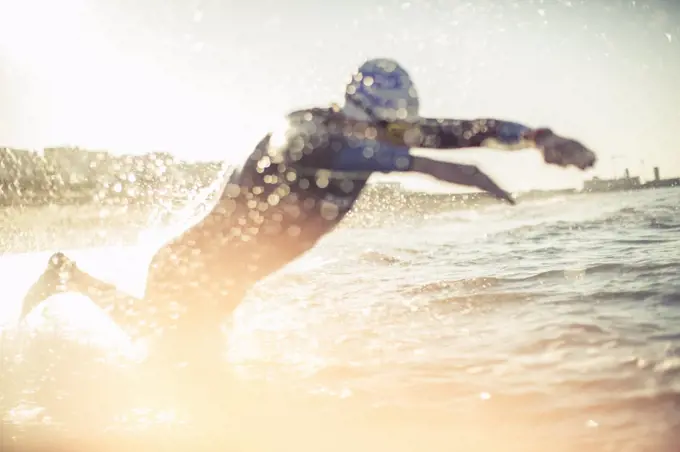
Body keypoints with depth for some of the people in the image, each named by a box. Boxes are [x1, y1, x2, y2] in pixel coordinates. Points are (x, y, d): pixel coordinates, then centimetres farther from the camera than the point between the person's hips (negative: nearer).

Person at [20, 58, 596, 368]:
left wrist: (539, 137, -25)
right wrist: (435, 167, -57)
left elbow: (462, 129, -14)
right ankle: (69, 275, 13)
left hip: (241, 270, 8)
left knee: (198, 342, 22)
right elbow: (335, 149, -53)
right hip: (215, 251, -8)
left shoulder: (380, 131, -10)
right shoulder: (306, 127, -31)